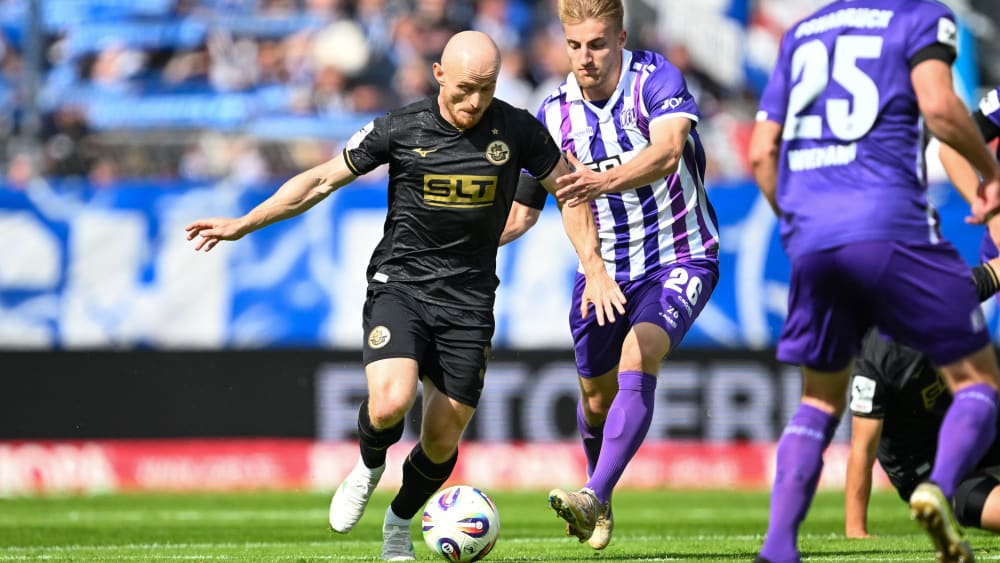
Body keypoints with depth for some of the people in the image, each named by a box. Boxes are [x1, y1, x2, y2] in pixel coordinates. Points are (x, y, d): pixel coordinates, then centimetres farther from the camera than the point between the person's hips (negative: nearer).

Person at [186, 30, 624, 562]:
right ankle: (369, 464, 10)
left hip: (468, 298, 2)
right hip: (399, 284, -2)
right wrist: (244, 223, -1)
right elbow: (322, 180, 1)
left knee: (442, 438, 1)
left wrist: (594, 268, -1)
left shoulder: (517, 130, -5)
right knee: (391, 403, -26)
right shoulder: (400, 129, -8)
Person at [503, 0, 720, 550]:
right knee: (596, 395, 11)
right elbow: (521, 211, 1)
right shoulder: (555, 113, -6)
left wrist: (604, 181, -55)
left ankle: (594, 497, -33)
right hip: (604, 269, 5)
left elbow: (666, 153, -36)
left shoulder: (656, 79, -17)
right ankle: (599, 504, 37)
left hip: (680, 258, -5)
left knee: (638, 360, -27)